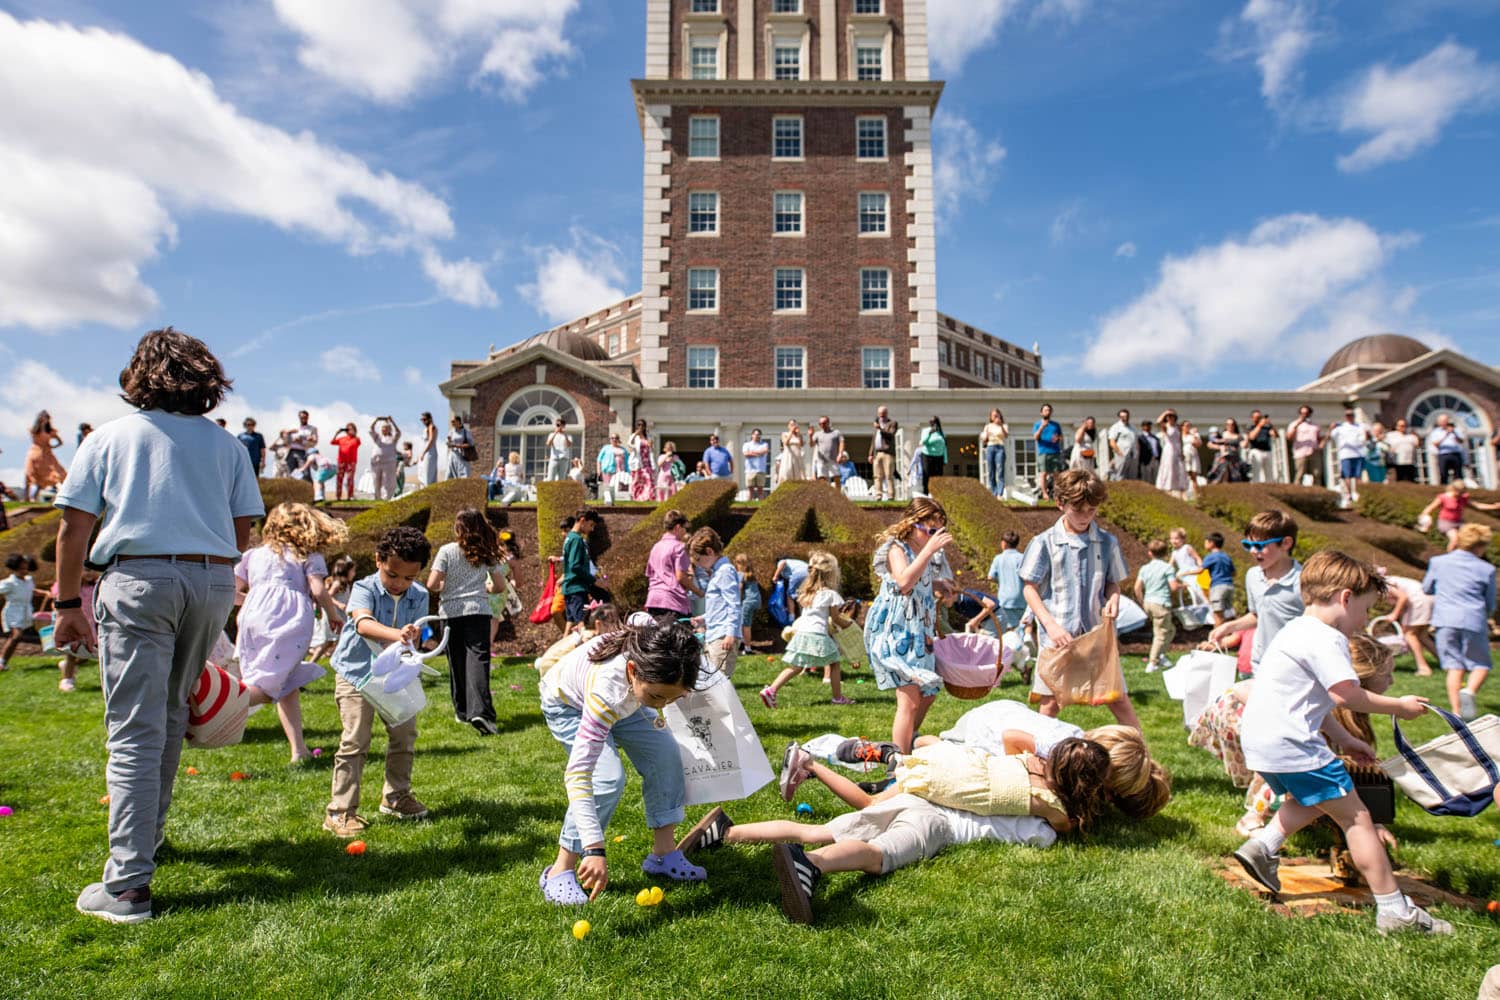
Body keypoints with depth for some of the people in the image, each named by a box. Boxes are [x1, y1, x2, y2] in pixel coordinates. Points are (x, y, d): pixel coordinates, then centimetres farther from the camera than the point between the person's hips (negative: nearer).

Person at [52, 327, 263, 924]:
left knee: (135, 731, -5)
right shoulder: (226, 444, 9)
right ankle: (146, 837, 35)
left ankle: (128, 883, -8)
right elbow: (243, 531, 8)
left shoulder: (109, 437, 5)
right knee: (170, 717, 19)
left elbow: (74, 527, 1)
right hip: (213, 583, 3)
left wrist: (68, 602, 7)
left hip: (138, 581, -3)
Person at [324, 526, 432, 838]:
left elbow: (414, 637, -11)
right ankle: (340, 810, 2)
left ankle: (396, 796, 30)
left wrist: (411, 638, -37)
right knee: (355, 742, -8)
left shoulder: (419, 597, -6)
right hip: (357, 674, -5)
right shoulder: (364, 589, -20)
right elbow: (363, 623, -41)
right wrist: (396, 633, -59)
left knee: (405, 735, 10)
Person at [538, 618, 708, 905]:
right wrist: (594, 848, -56)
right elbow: (578, 773, -50)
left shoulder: (653, 652, -34)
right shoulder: (608, 689, -48)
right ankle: (561, 870, -7)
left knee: (666, 753, -8)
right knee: (607, 779, -24)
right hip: (567, 704, -6)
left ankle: (663, 852, 6)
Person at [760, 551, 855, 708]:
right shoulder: (830, 594, -4)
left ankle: (770, 690, -3)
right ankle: (838, 697, 16)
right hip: (818, 634, -6)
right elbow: (835, 618, 4)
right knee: (834, 663, 11)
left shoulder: (807, 591, 15)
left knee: (795, 667, 7)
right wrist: (846, 624, 22)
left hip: (801, 632, 6)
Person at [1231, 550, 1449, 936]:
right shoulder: (1325, 638, -12)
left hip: (1261, 741, 10)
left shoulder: (1296, 631, 20)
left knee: (1310, 801, 30)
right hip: (1292, 745, -10)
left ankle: (1261, 847, 15)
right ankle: (1394, 910, 7)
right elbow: (1347, 695, -21)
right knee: (1356, 816, 2)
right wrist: (1399, 706, -5)